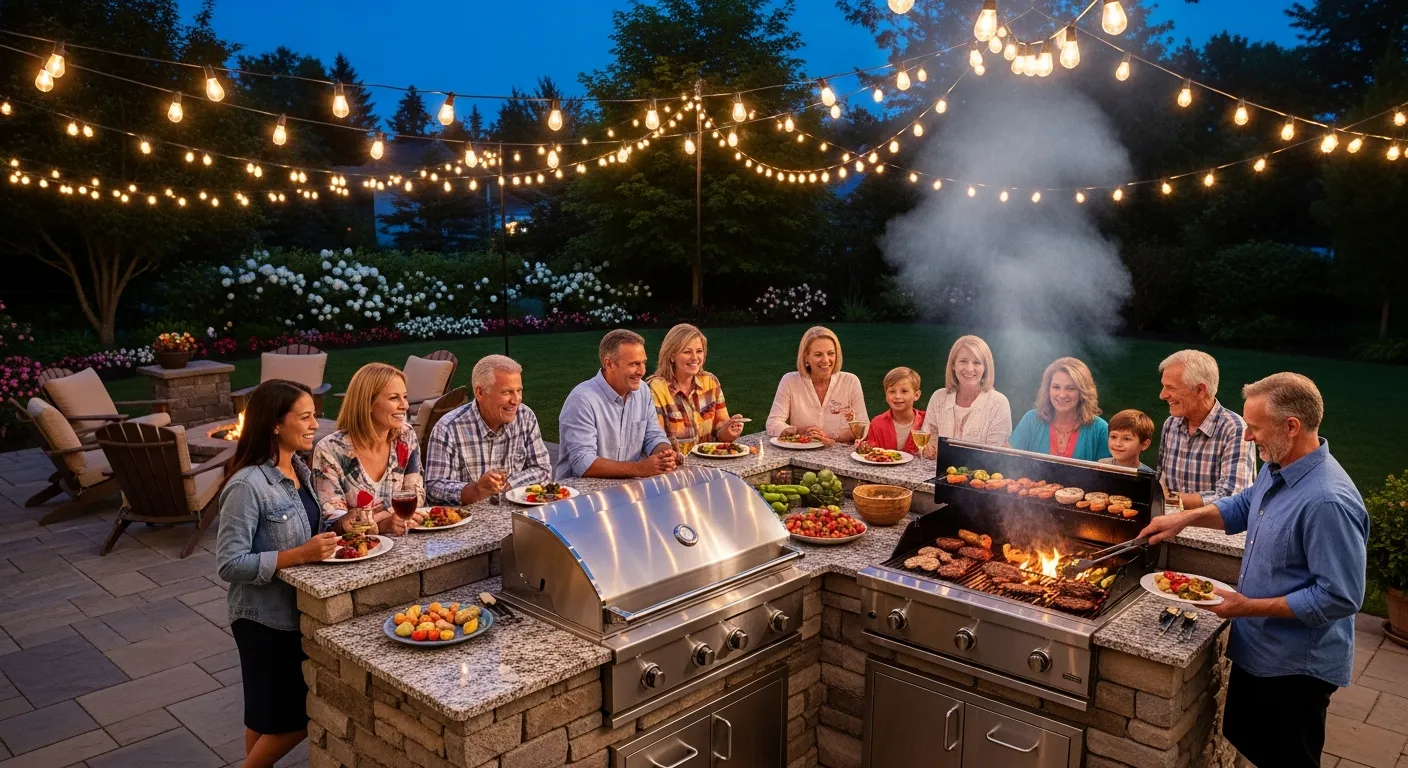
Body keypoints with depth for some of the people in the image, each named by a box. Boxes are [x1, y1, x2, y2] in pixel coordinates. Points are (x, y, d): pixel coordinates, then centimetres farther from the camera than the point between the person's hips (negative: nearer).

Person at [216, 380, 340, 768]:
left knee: (272, 717, 21)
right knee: (288, 720, 5)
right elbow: (229, 565, -24)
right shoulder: (247, 486, -23)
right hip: (266, 618, -8)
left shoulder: (299, 470, 2)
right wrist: (300, 555, -30)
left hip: (299, 609, 8)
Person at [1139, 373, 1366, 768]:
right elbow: (1242, 507, 19)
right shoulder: (1276, 470, -2)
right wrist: (1186, 518, 5)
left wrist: (1250, 607, -24)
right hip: (1255, 650, 9)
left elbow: (1340, 598, -28)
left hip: (1295, 668, -9)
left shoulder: (1328, 502, -30)